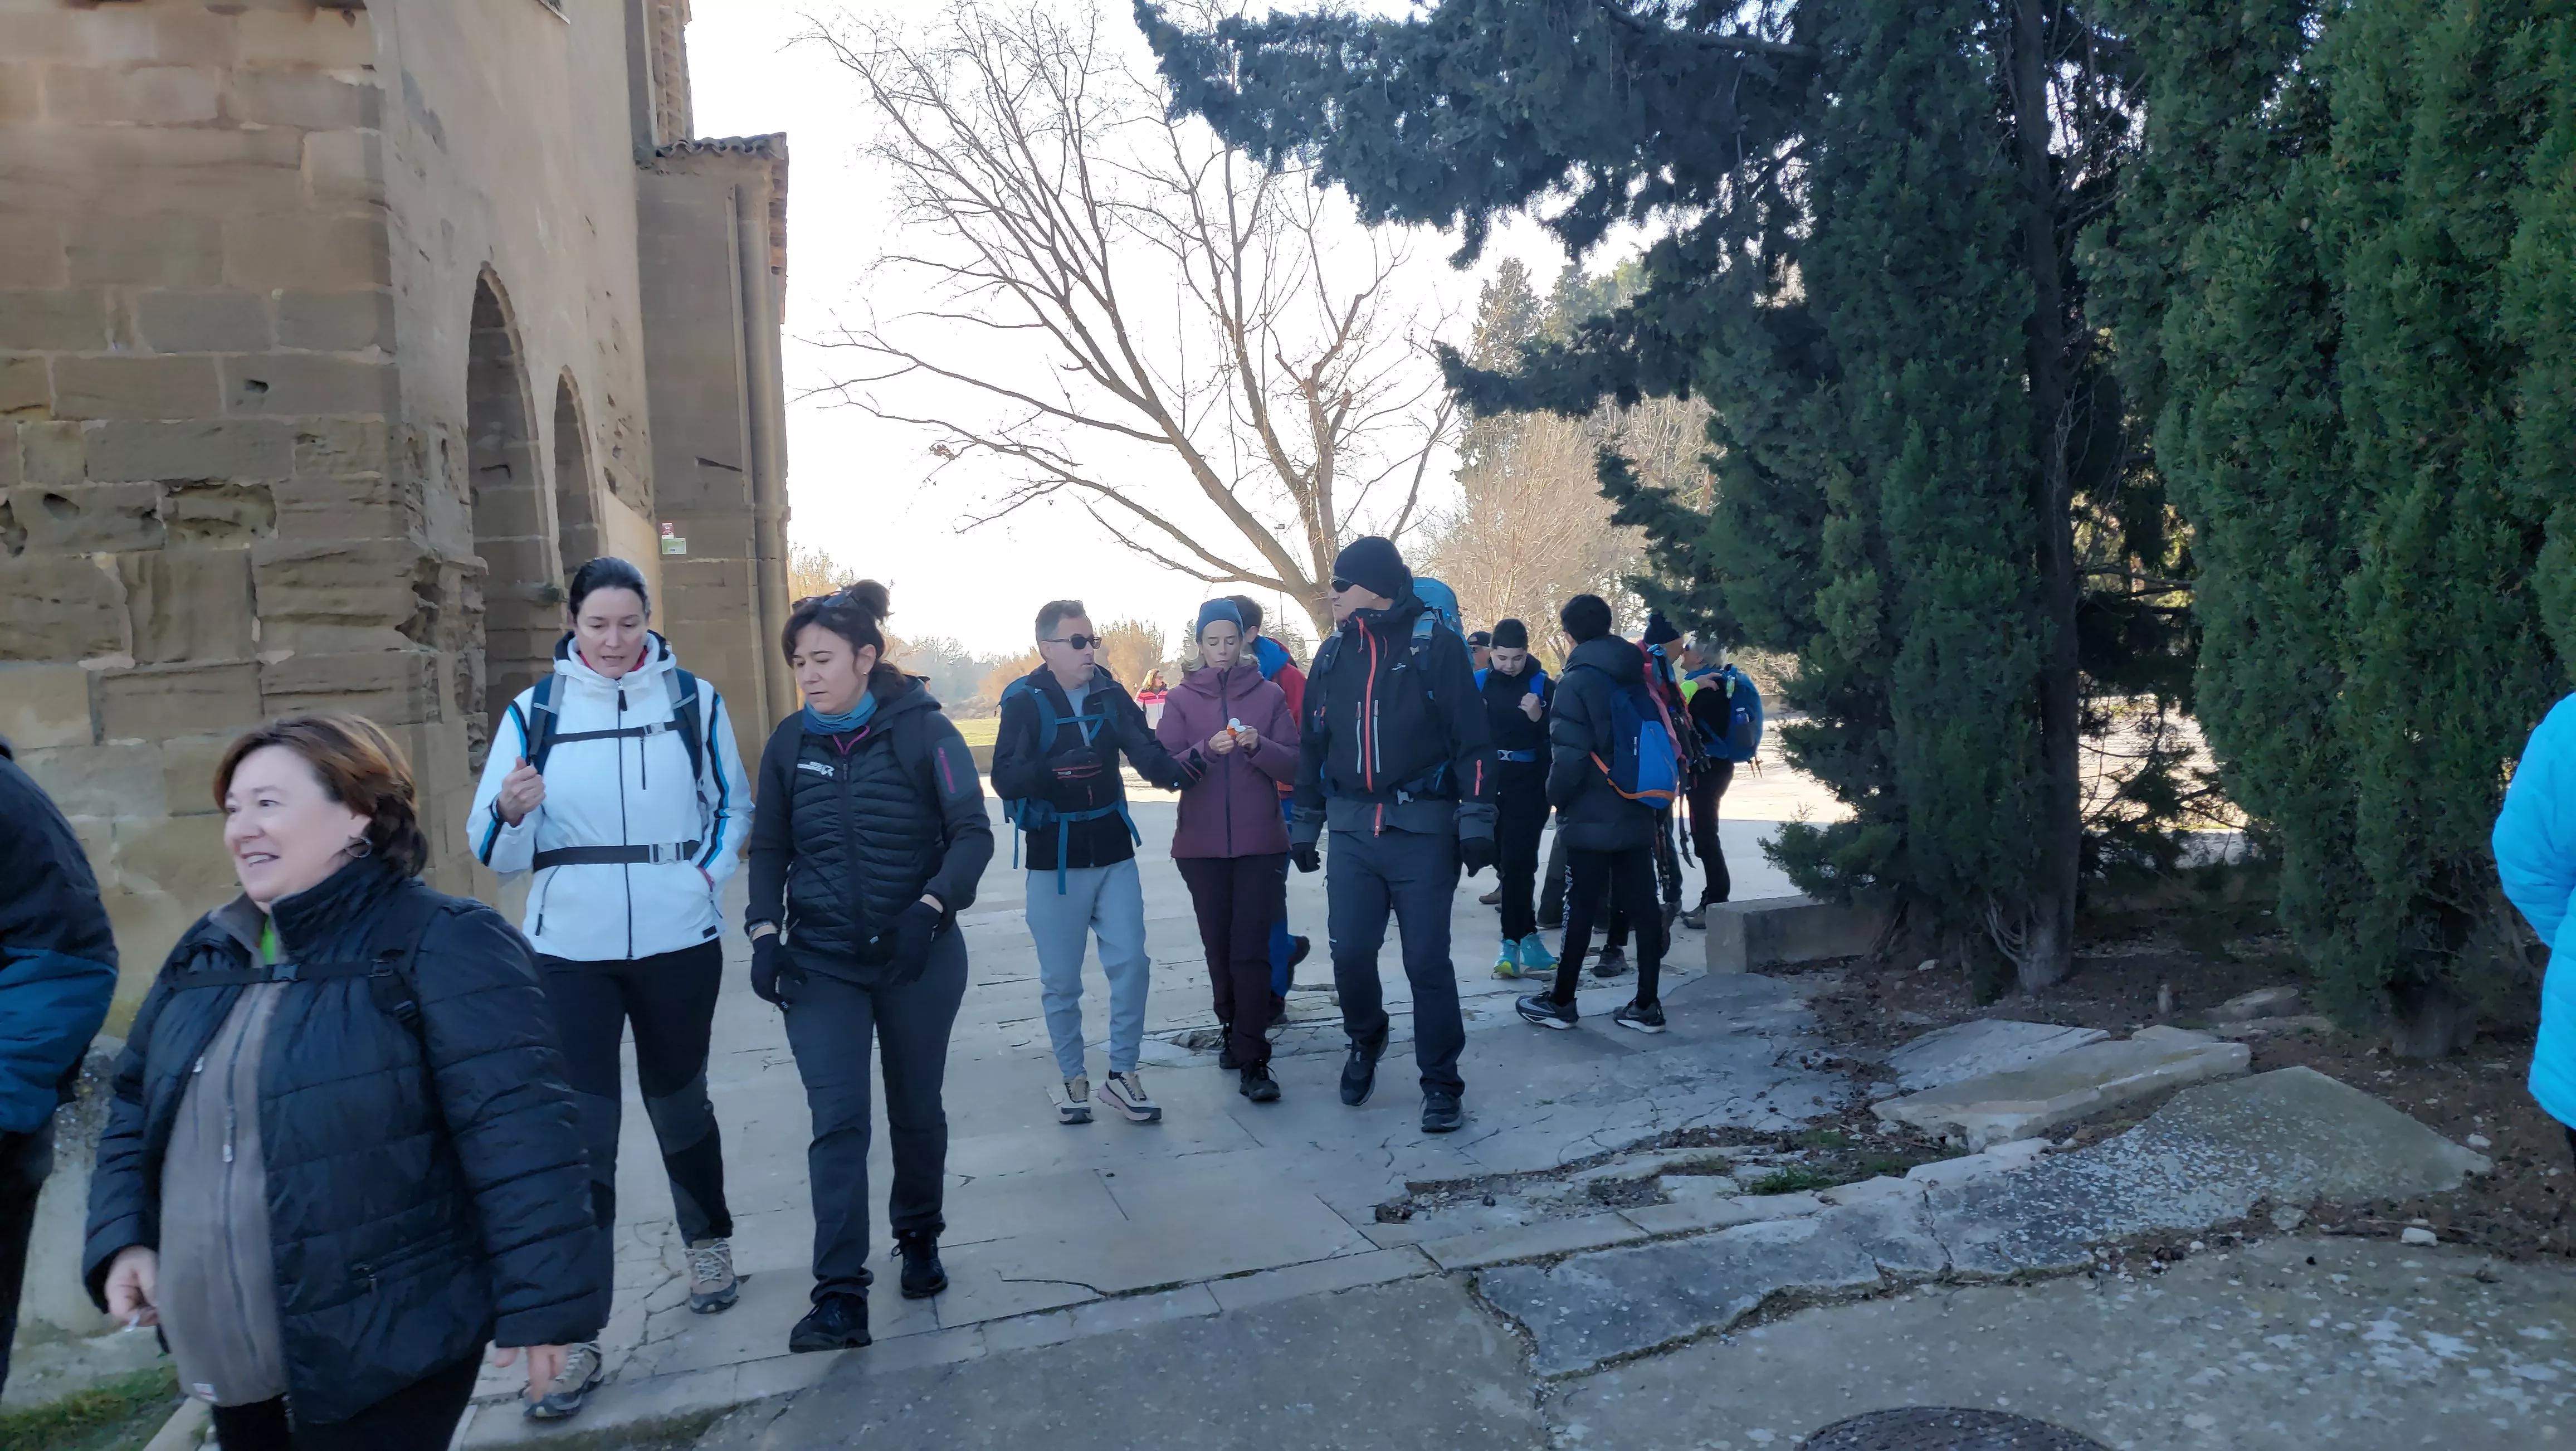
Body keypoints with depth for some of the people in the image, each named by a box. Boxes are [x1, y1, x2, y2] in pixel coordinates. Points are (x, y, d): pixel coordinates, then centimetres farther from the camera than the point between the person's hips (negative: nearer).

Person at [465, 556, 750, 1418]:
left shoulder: (695, 700, 1)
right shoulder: (533, 712, -1)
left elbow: (732, 806, 13)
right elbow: (497, 852, -2)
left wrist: (709, 872, -3)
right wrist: (512, 812, -23)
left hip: (678, 942, 1)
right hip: (570, 951, 0)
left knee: (678, 1101, 17)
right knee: (580, 1134, -2)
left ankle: (709, 1243, 42)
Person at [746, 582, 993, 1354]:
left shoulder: (923, 731, -10)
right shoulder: (790, 742, 1)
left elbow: (973, 832, -12)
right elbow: (770, 846, 9)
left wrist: (932, 904, -26)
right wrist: (765, 930, -5)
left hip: (918, 957, -1)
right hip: (822, 964, 2)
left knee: (917, 1110, 13)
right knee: (838, 1119, -8)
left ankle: (919, 1239, 36)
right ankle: (839, 1295, -5)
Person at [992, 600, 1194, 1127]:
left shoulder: (1110, 693, 1)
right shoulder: (1024, 701, -9)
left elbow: (1144, 748, -13)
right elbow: (1005, 779, -19)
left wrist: (1172, 771, -36)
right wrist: (1054, 768, -38)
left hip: (1114, 855, 3)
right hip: (1054, 862, -3)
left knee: (1131, 964, 1)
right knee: (1060, 980, 6)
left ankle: (1122, 1074, 16)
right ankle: (1074, 1079, 23)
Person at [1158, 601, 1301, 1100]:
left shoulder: (1269, 694, 3)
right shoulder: (1182, 699, 4)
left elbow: (1295, 767, -1)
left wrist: (1259, 746, -20)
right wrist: (1205, 750, -20)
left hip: (1261, 844, -1)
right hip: (1202, 845, 2)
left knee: (1251, 949, -6)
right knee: (1219, 948, 11)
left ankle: (1252, 1060, -4)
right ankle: (1235, 1032, 30)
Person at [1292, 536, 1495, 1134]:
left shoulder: (1436, 646, -5)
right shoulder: (1334, 653, 10)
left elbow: (1471, 739, -7)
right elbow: (1312, 744, 16)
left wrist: (1477, 819, -12)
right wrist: (1305, 825, 16)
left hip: (1423, 830, -4)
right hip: (1353, 830, 4)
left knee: (1427, 960, 0)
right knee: (1350, 951, 1)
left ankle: (1442, 1083, 14)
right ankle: (1365, 1040, 31)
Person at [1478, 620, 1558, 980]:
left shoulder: (1541, 685, -1)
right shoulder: (1478, 683, 4)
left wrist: (1539, 717, -19)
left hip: (1528, 784, -2)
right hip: (1488, 781, 2)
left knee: (1517, 860, -8)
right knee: (1511, 859, 8)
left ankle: (1513, 941, -2)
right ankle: (1528, 936, 17)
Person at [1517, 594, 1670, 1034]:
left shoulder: (1578, 681, -12)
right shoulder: (1640, 675, 9)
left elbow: (1569, 752, -18)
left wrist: (1557, 796, -1)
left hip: (1592, 816, -6)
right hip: (1638, 812, 6)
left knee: (1581, 907, 1)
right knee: (1643, 906, 6)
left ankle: (1561, 1001, 11)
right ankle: (1646, 1005, 9)